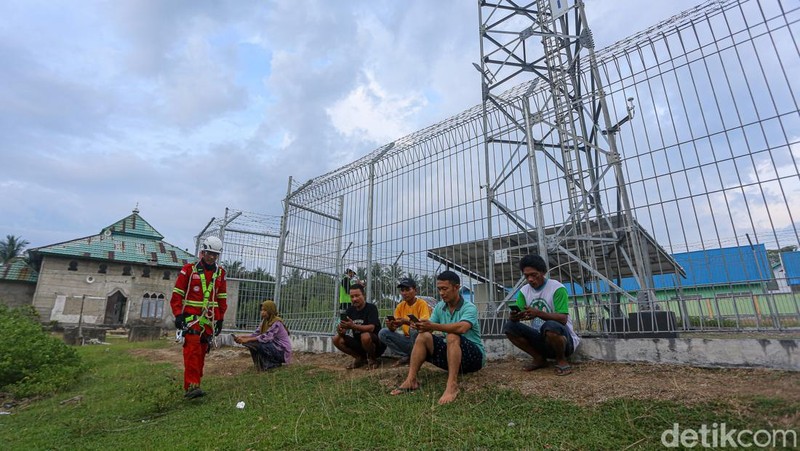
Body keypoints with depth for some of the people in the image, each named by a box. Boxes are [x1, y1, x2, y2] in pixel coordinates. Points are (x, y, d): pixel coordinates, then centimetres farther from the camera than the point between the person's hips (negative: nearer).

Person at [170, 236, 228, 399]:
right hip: (191, 316, -4)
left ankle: (193, 385, 16)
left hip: (210, 318, 4)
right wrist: (178, 314, -10)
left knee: (202, 351, 7)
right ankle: (191, 386, -14)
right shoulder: (189, 269, -1)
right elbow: (177, 293, -2)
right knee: (193, 349, -15)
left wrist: (220, 319, 13)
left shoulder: (220, 273, 10)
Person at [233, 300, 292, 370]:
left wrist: (247, 340, -32)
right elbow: (256, 334, 0)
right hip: (275, 348, 8)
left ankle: (274, 364, -5)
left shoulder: (276, 323, -19)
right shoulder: (265, 321, 7)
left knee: (258, 344, -26)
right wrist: (241, 337, -15)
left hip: (283, 352, -8)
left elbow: (266, 337, -31)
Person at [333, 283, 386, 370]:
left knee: (365, 336, -36)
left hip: (376, 344, -6)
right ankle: (359, 358, 6)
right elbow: (343, 331, -3)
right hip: (358, 344, 6)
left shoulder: (371, 308, -14)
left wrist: (353, 326, -43)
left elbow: (371, 328, -30)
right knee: (337, 340, -11)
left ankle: (372, 360, -7)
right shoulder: (350, 310, 3)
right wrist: (340, 330, -28)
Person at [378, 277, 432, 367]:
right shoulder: (400, 306, 4)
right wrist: (390, 325, -26)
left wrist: (406, 321, -39)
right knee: (383, 333, -12)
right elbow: (393, 329, -1)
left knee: (414, 330, -35)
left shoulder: (422, 304, -11)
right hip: (406, 339, 5)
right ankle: (406, 356, -4)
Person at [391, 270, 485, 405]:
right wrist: (422, 327, -30)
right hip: (451, 355, 6)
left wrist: (433, 326, -43)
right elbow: (429, 328, -7)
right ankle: (411, 380, -21)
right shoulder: (439, 307, 3)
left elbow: (462, 328, -36)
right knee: (423, 337, -14)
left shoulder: (469, 308, -16)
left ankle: (452, 385, -41)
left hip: (474, 356, -5)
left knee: (452, 336, -34)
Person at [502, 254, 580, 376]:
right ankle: (539, 359, 3)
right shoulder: (524, 291, 1)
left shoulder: (557, 288, -14)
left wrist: (538, 313, -39)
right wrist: (514, 317, -32)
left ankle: (561, 360, -7)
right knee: (509, 327, -16)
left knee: (550, 326, -38)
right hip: (540, 338, 5)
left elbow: (563, 319, -23)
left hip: (564, 339, -5)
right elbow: (513, 318, -6)